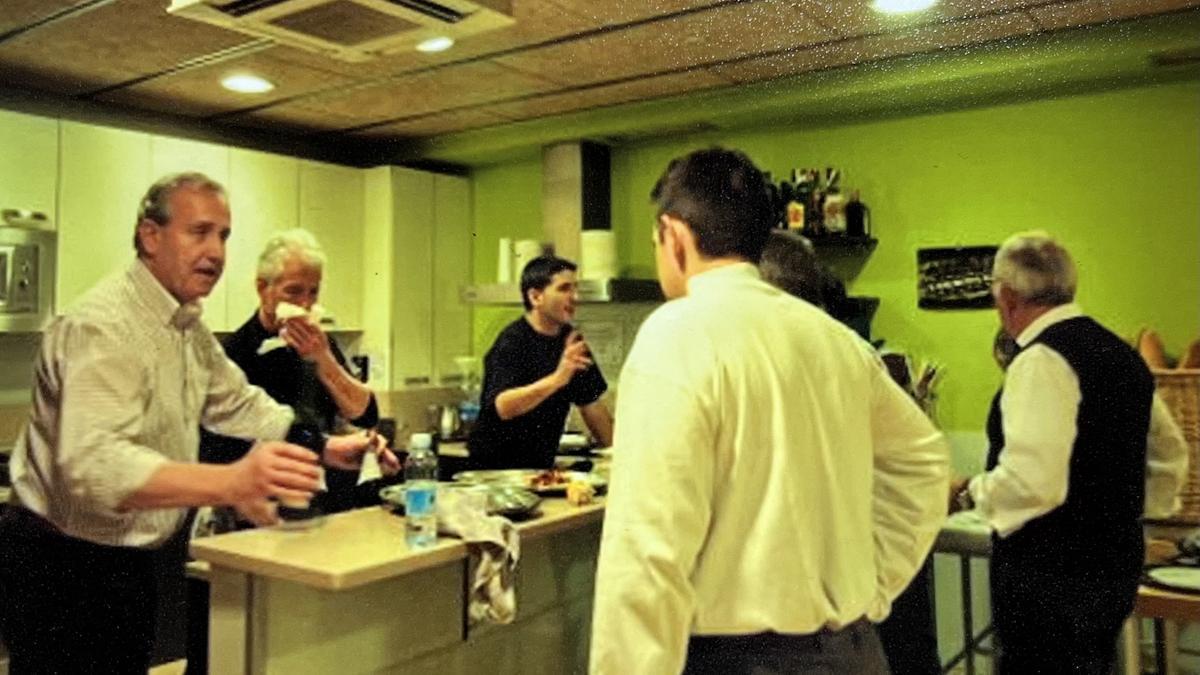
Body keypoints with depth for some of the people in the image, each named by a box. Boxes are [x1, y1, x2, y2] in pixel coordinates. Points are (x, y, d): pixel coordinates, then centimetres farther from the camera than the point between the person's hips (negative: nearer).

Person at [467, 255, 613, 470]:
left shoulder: (570, 340, 7)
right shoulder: (512, 342, -16)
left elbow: (591, 402, 13)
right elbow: (503, 407, -31)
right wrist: (557, 379, -42)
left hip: (541, 465, 6)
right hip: (495, 465, -6)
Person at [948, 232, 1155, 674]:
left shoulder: (1041, 361, -19)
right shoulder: (1123, 354, 10)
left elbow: (1032, 481, -28)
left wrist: (967, 493, -11)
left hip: (1051, 576, -10)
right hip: (1118, 564, 10)